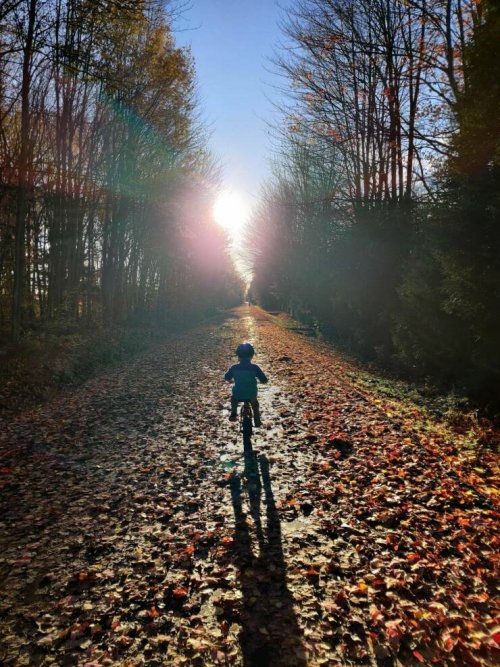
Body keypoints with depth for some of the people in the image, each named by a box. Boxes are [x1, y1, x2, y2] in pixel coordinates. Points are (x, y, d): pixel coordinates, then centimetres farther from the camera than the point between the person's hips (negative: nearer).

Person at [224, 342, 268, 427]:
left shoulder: (234, 368, -10)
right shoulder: (254, 367, -13)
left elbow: (227, 378, 5)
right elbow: (264, 380, -8)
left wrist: (230, 380, 27)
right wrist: (259, 379, 14)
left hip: (238, 395, 0)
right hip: (251, 395, 0)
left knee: (233, 398, 35)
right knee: (255, 404, 32)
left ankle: (233, 414, 28)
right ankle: (257, 421, 34)